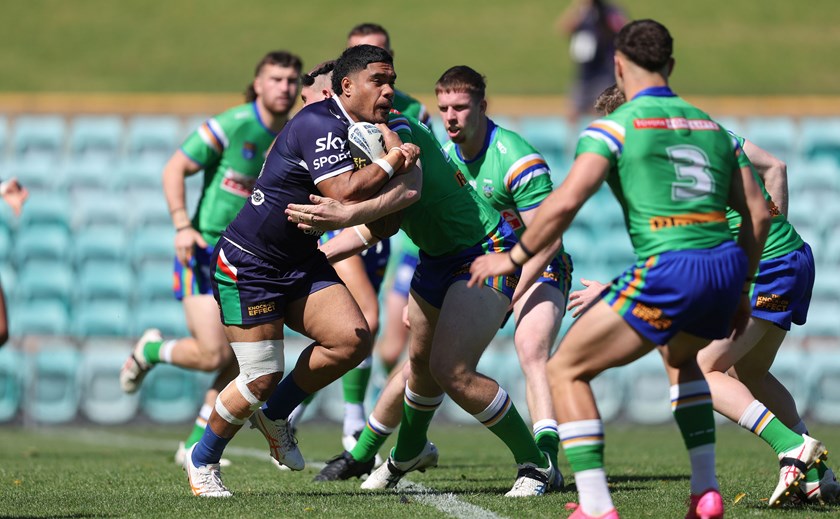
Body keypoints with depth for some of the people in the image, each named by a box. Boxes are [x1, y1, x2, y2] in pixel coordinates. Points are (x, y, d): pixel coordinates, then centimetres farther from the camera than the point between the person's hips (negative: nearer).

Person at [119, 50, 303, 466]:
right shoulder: (230, 126, -13)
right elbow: (174, 169, -9)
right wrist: (182, 225, -19)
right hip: (205, 250, -6)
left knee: (240, 363, -3)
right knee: (213, 355, -15)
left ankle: (195, 445, 13)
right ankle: (151, 350, 17)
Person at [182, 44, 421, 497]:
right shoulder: (320, 124, -21)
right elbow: (345, 194, -32)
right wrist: (393, 160, -19)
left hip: (301, 264, 9)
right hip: (247, 266, -9)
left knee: (353, 338, -11)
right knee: (263, 378, -9)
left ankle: (274, 414, 10)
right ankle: (202, 460, 14)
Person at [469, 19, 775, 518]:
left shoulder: (616, 126, 1)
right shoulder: (713, 127, 20)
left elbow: (566, 201, -10)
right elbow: (758, 213, 18)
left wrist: (514, 258, 2)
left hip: (669, 271, -7)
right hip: (726, 268, 7)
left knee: (565, 371, 6)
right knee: (681, 357, 38)